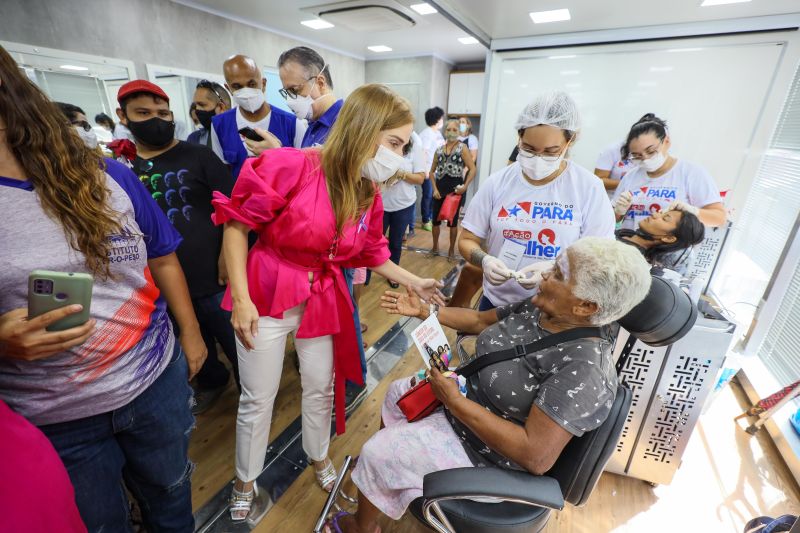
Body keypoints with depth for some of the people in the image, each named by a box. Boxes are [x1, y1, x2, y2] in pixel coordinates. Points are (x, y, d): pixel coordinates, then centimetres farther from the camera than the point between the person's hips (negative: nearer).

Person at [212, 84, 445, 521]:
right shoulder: (292, 166, -22)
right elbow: (236, 223, -14)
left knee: (321, 387, 20)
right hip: (267, 294, -4)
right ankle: (245, 479, 43)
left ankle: (319, 456, 50)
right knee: (258, 397, 12)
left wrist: (414, 283, 4)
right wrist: (241, 298, -16)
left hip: (324, 300, 5)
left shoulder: (369, 195, -2)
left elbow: (371, 253, 9)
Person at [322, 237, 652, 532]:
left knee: (374, 453, -1)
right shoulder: (539, 307, -9)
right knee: (397, 392, 20)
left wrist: (455, 401, -31)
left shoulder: (582, 368, -33)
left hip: (484, 451, -8)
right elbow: (481, 320, 5)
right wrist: (423, 311, -1)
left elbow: (536, 456, -33)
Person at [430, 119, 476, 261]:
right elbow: (432, 171, 12)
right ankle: (435, 247, 25)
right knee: (435, 219, 7)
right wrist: (435, 189, 0)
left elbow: (472, 169, -6)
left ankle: (451, 250, 20)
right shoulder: (439, 149, 9)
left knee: (453, 221, 6)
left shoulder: (462, 148, -2)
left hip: (456, 188, -3)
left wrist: (465, 186, -18)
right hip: (440, 187, 4)